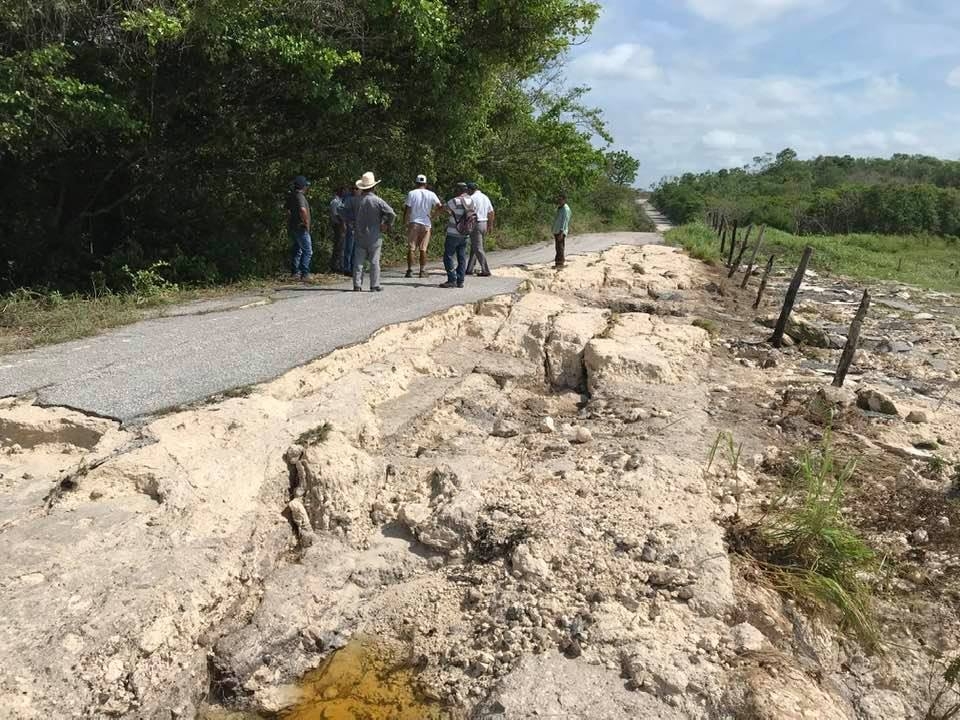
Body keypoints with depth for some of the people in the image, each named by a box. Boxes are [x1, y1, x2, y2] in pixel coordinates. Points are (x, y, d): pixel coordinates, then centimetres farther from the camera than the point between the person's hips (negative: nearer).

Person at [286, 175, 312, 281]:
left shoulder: (291, 196, 14)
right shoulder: (300, 196, -15)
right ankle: (304, 273, -8)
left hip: (293, 228, 9)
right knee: (307, 251, -5)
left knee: (297, 251, 15)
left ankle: (296, 273, 16)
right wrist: (307, 223, -20)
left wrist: (288, 227, 25)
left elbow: (288, 212, 21)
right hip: (301, 228, -9)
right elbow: (303, 210, -32)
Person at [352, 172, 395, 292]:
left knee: (358, 261, 6)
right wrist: (388, 225, 2)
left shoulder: (358, 201, -3)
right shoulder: (377, 201, -9)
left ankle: (357, 285, 4)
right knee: (374, 261, 4)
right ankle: (374, 285, 5)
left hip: (360, 236, 2)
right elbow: (392, 214, -13)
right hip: (374, 236, -2)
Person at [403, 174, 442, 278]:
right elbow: (439, 205, -6)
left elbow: (407, 209, -4)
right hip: (426, 224, 2)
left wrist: (404, 221, 7)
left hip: (413, 223, -1)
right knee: (423, 249, 6)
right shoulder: (431, 194, 3)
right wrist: (432, 216, 6)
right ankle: (422, 271, 5)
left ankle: (410, 270, -1)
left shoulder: (411, 193, -2)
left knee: (411, 248, 2)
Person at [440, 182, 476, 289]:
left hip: (453, 234, -7)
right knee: (462, 258, 8)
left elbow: (444, 209, -2)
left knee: (448, 257, -2)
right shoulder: (472, 201, 6)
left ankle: (452, 280, -7)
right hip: (465, 235, 7)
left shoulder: (456, 201, -14)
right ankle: (460, 281, 8)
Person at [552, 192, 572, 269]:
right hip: (556, 231, 9)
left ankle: (560, 263, -11)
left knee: (560, 248, -10)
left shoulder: (565, 209, -11)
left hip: (561, 232, -9)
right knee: (558, 248, 10)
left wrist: (561, 232, -26)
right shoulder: (559, 208, 17)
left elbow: (564, 221, -19)